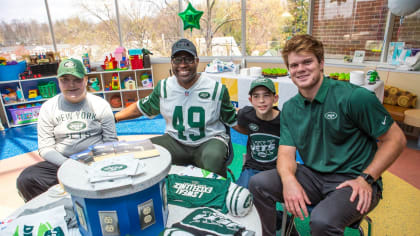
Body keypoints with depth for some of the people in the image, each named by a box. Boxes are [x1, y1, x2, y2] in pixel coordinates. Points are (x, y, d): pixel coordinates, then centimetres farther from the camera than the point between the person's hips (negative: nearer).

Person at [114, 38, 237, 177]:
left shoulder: (216, 89, -7)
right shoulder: (163, 87, 1)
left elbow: (233, 121, 1)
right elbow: (141, 108, 14)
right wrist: (113, 118, 10)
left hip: (209, 140, -2)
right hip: (175, 141, 3)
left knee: (213, 157, -35)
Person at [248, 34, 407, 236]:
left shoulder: (354, 97, -13)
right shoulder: (289, 108, 3)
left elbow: (395, 139, -7)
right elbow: (286, 152, -2)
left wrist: (366, 179, -15)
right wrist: (288, 179, -23)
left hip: (353, 181, -4)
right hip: (313, 176, 5)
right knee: (259, 183, -12)